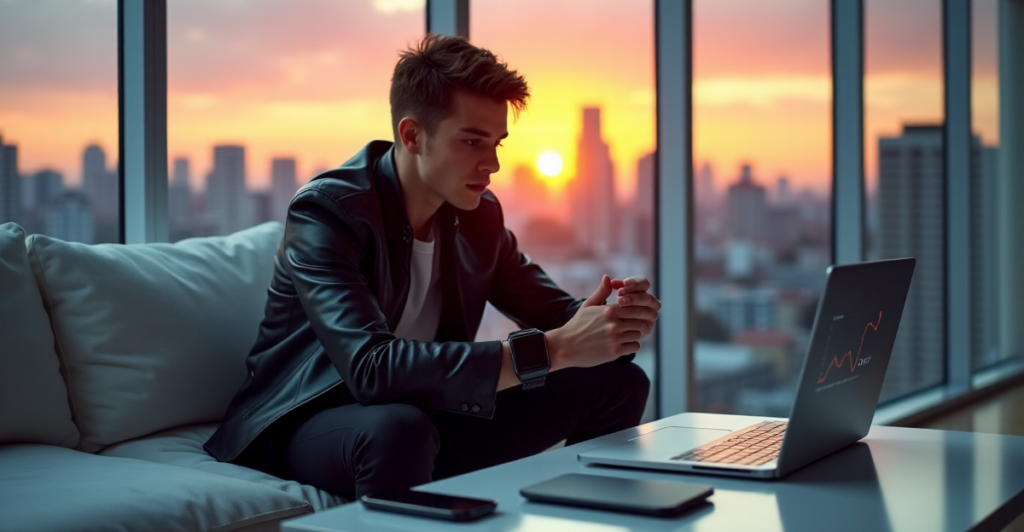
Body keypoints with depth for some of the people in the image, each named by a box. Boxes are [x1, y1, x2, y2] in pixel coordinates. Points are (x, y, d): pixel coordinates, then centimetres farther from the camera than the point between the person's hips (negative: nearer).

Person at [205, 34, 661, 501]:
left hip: (427, 414, 7)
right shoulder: (326, 211, -23)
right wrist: (553, 350, -38)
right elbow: (371, 368, -36)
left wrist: (616, 318, -20)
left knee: (618, 381, 0)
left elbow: (552, 311, 6)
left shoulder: (480, 214, -1)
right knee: (399, 428, -42)